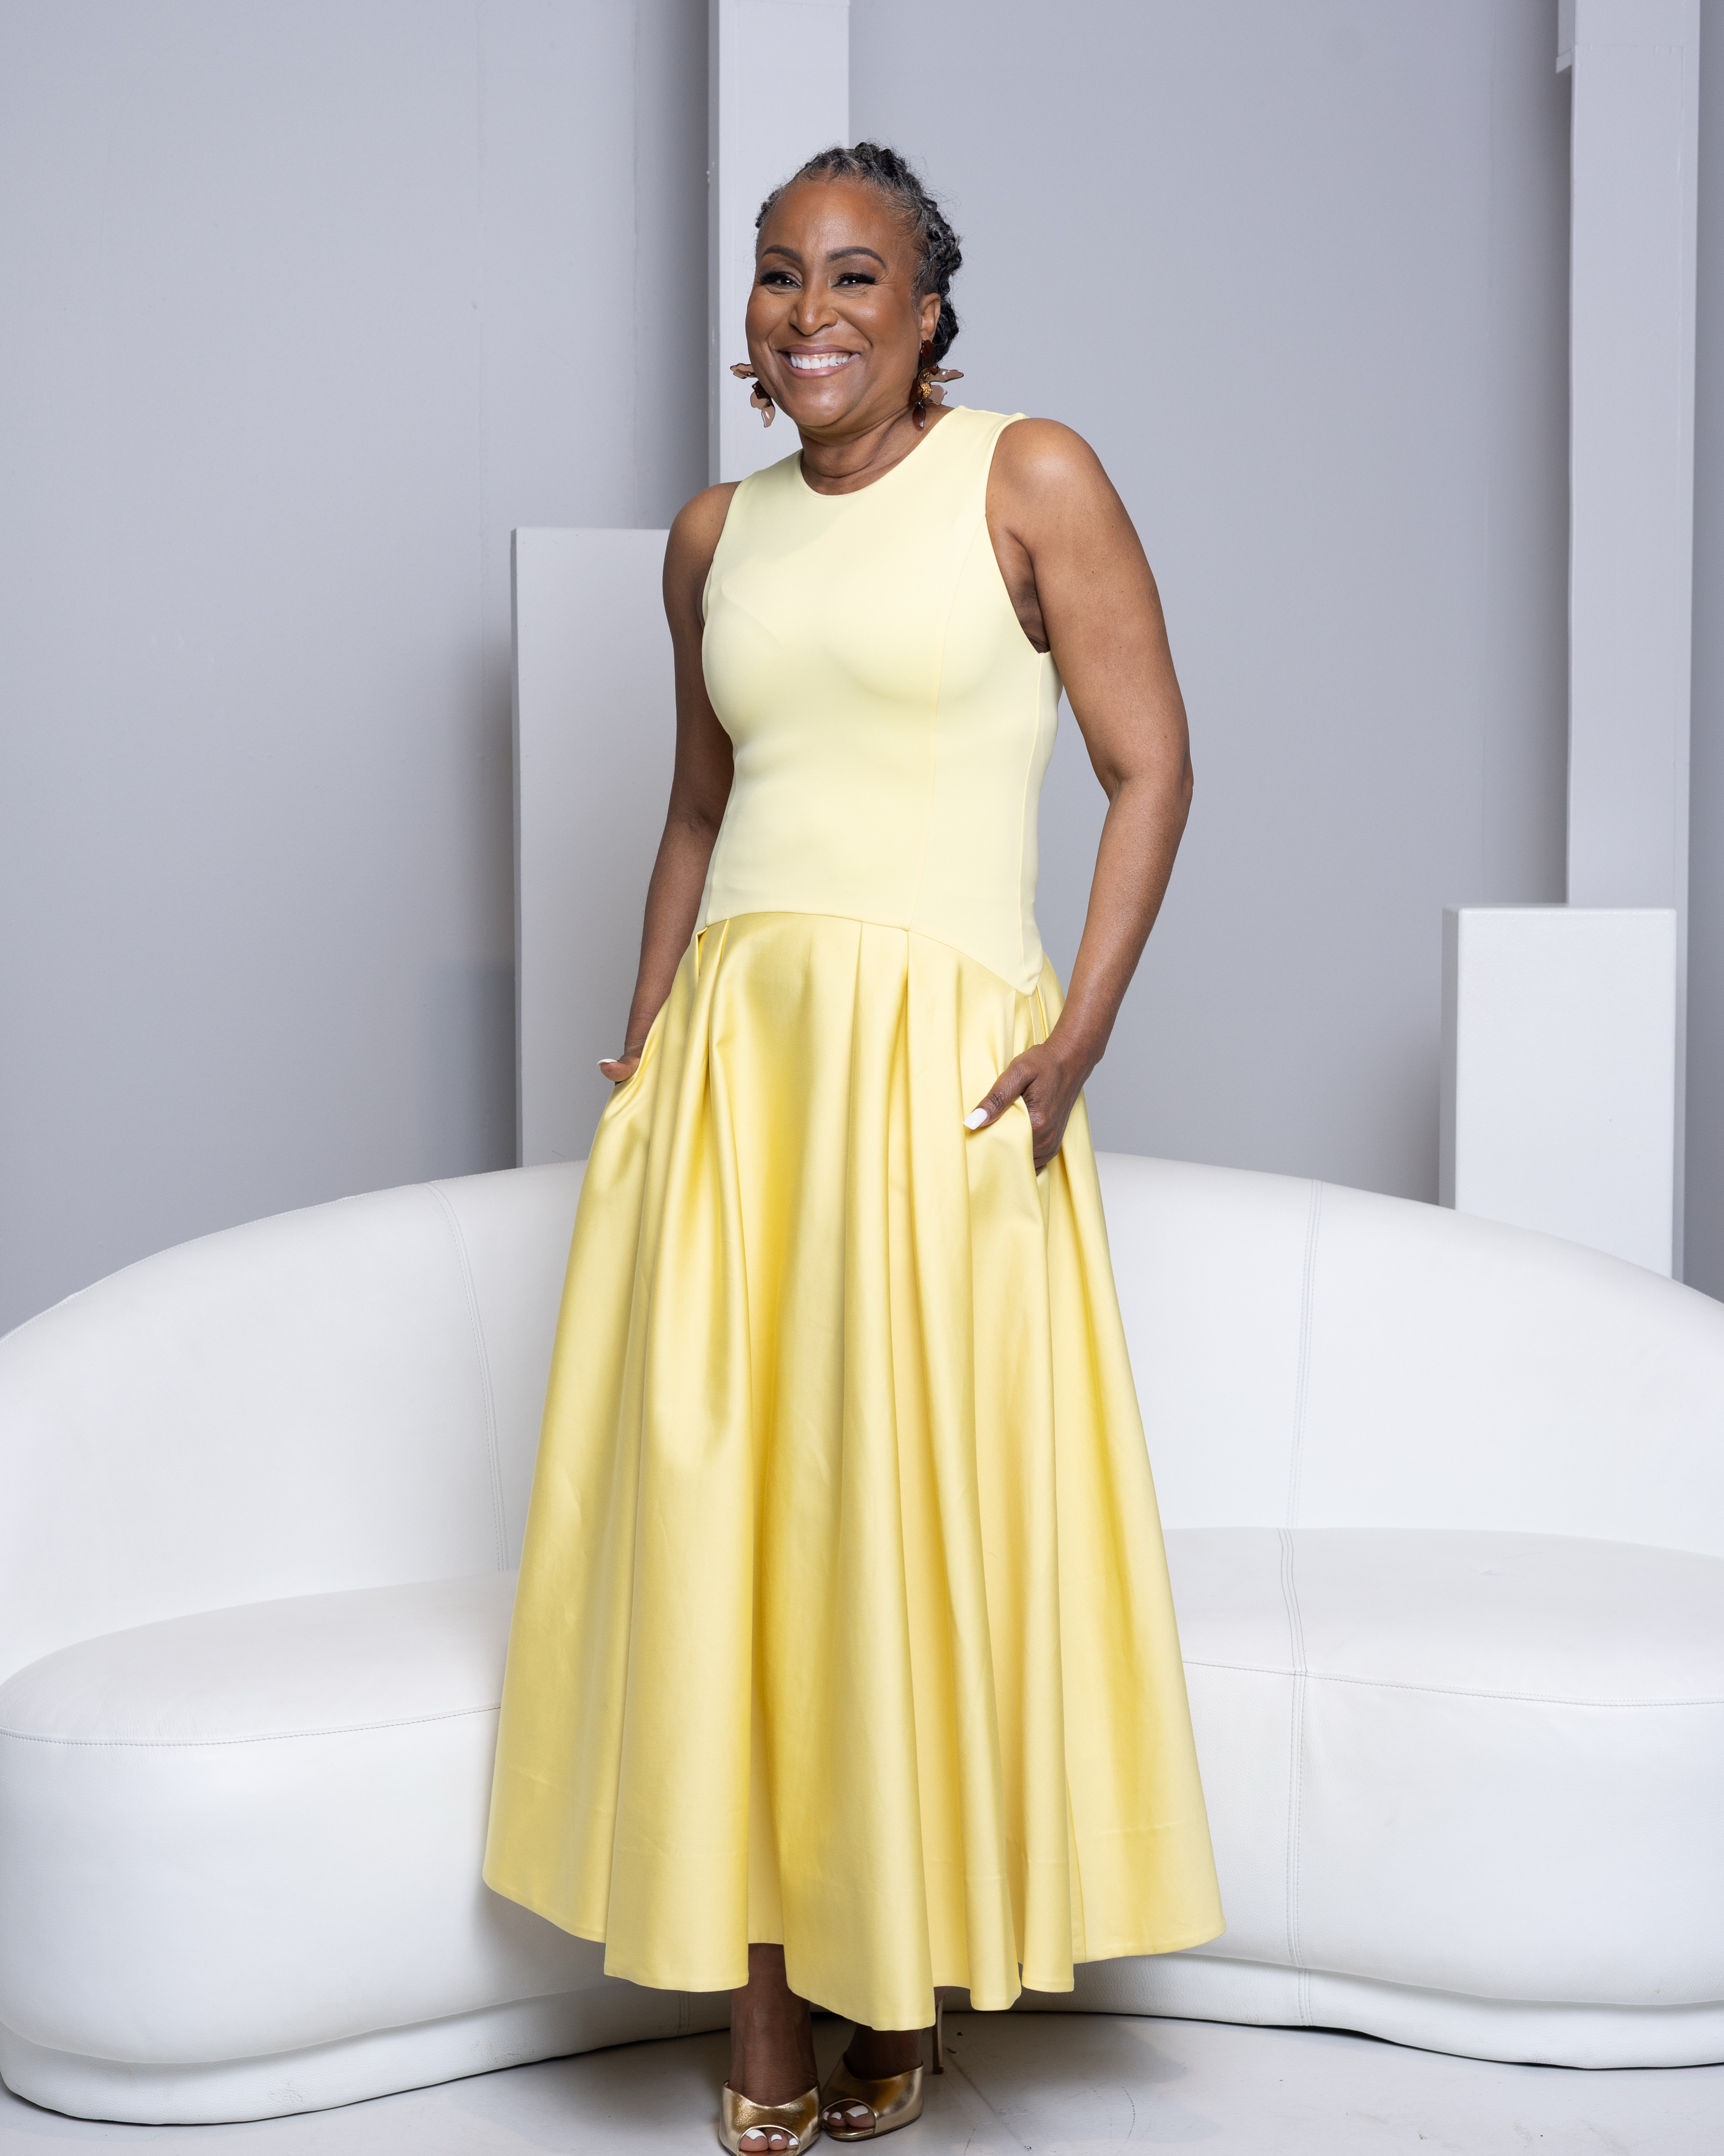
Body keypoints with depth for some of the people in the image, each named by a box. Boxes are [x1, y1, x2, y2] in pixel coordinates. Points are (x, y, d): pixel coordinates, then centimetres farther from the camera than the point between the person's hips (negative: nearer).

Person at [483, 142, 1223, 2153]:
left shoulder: (1029, 478, 0)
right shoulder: (717, 534, 14)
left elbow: (1152, 768, -3)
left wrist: (1078, 1038, -13)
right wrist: (643, 1050, 12)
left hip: (938, 1062, -4)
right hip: (727, 1056, 5)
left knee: (909, 1521, -2)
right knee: (711, 1524, 0)